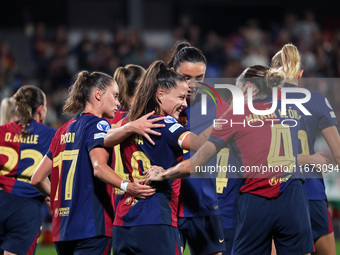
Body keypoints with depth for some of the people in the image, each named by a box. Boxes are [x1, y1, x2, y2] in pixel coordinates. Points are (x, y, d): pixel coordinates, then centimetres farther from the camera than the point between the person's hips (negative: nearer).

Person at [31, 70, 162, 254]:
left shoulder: (63, 131, 18)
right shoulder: (97, 124, -5)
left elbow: (37, 179, 19)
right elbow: (99, 166, -24)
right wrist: (126, 186, -38)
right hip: (92, 227, -8)